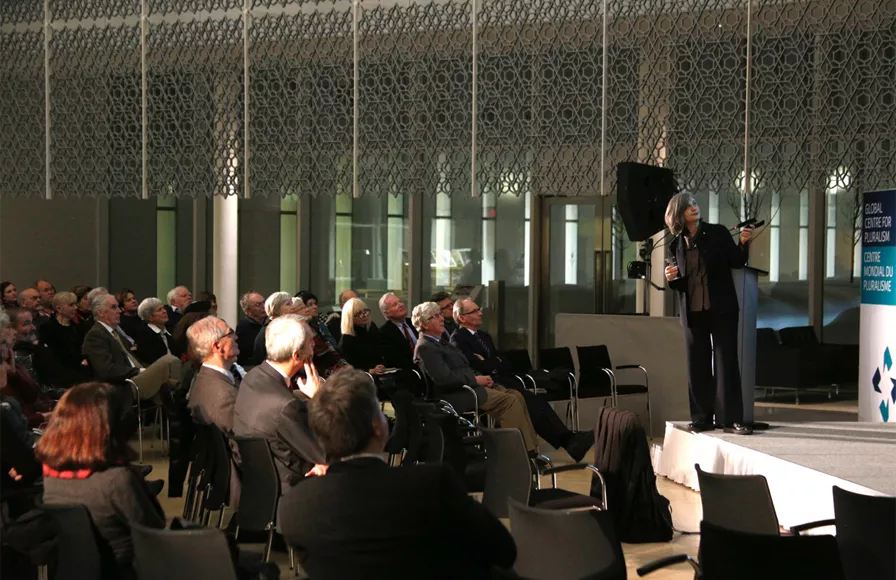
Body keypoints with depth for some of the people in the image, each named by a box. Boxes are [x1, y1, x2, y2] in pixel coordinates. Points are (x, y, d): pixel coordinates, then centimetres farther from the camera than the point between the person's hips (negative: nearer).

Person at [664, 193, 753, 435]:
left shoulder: (718, 233, 0)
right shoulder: (677, 244, 7)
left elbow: (736, 262, 0)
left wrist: (742, 243, -17)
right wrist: (671, 279, -7)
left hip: (721, 308, -3)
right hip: (692, 312, 3)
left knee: (726, 361, -3)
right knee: (697, 365, 6)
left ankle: (731, 419, -3)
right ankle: (702, 418, 13)